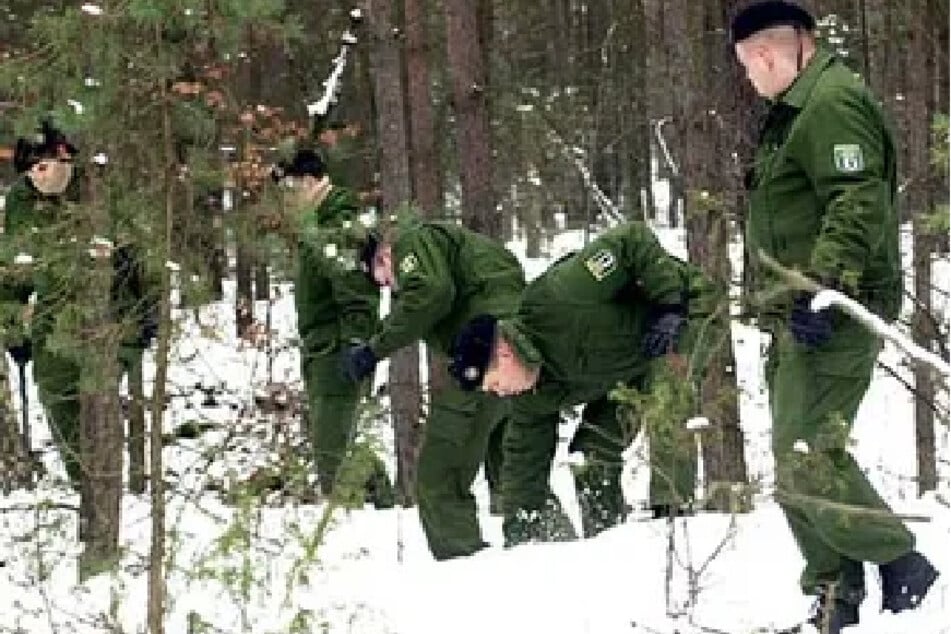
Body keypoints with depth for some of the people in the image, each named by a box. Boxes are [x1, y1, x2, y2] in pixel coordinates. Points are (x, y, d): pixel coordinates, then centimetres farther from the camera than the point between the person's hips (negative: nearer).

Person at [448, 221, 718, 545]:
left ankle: (674, 515, -23)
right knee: (592, 448, -3)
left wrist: (670, 306, -35)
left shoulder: (556, 300, -37)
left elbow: (635, 241, -35)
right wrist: (518, 531, -3)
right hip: (627, 369, 7)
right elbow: (525, 461, -1)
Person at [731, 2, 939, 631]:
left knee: (807, 460, -16)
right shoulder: (793, 113, 22)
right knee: (797, 466, 10)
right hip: (798, 317, 11)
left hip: (830, 313, -11)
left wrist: (821, 288, -32)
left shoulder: (832, 100, -12)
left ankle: (902, 567, -6)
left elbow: (858, 204, -24)